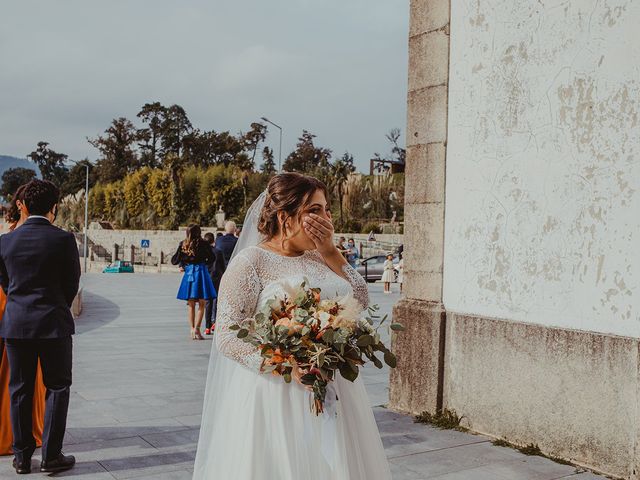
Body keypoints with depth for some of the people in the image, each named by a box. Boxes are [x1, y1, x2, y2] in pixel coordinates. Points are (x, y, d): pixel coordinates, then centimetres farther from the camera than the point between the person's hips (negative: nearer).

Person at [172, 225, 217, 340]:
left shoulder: (183, 244, 2)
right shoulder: (202, 244, -6)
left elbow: (174, 261, 6)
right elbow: (211, 258, -3)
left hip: (188, 273, 3)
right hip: (201, 272, -3)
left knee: (190, 305, 12)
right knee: (201, 304, 3)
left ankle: (192, 330, 10)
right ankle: (196, 329, -8)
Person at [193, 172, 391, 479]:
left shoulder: (320, 258, 10)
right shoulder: (251, 261, -9)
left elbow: (361, 302, 4)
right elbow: (226, 334, -13)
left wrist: (331, 251, -2)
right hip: (276, 394, -6)